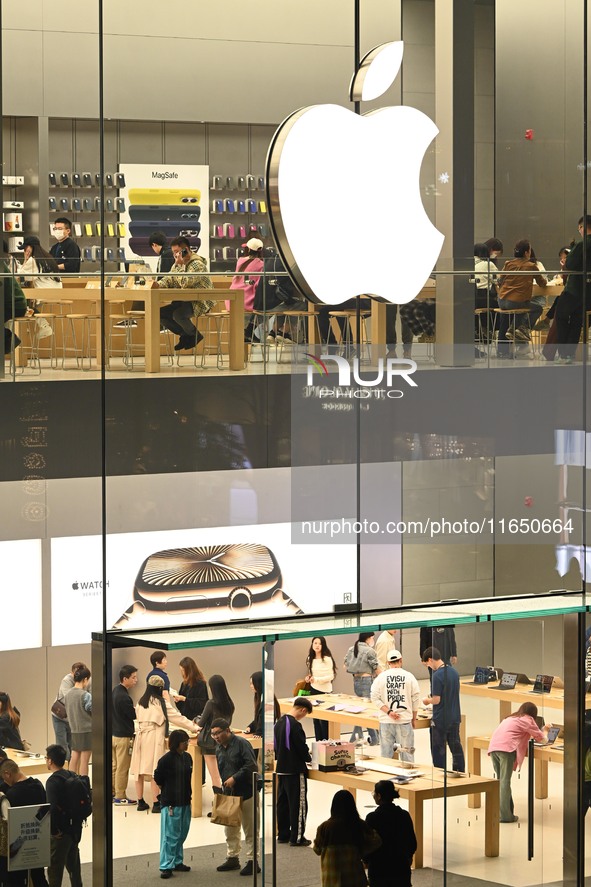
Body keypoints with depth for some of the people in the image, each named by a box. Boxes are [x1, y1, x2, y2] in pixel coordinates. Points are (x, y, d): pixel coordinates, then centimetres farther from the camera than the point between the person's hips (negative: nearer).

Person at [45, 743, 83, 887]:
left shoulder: (53, 782, -21)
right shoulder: (71, 776, 4)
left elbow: (53, 809, -30)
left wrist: (54, 830, -19)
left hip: (60, 833, -8)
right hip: (75, 828, 8)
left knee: (55, 867, 1)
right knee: (73, 863, 20)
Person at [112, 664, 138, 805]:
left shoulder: (115, 691, 7)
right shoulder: (124, 697, -23)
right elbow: (134, 715, -16)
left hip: (114, 734, 9)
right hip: (123, 736, -9)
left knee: (114, 766, 17)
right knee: (122, 768, 0)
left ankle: (111, 793, 25)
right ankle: (120, 797, 6)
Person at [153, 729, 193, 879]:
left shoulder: (187, 757, 6)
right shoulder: (166, 759, -15)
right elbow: (158, 779, -8)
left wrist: (187, 795, 12)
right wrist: (167, 792, 3)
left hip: (185, 802, 7)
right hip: (171, 803, -7)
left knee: (182, 833, 14)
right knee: (170, 835, -5)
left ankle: (177, 862, 25)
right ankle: (166, 866, -1)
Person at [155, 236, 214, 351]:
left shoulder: (197, 264, -16)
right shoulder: (177, 264, 14)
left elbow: (185, 283, -27)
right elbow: (168, 280, 7)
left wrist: (180, 265, -21)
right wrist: (158, 284, -14)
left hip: (200, 302, -9)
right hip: (183, 302, 9)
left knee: (178, 314, -33)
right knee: (160, 313, -1)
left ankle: (194, 336, -3)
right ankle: (186, 336, 8)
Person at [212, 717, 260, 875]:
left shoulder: (241, 744, -14)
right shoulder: (219, 748, 9)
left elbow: (251, 766, -21)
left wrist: (235, 778, -22)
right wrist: (224, 783, 5)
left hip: (246, 793, -8)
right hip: (229, 794, 8)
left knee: (250, 829, 0)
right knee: (230, 828, 14)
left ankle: (252, 861, 5)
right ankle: (232, 858, 26)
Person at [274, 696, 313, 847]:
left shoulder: (280, 722, 7)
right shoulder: (295, 725, -20)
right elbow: (302, 748, -18)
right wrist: (308, 758, 1)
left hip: (281, 769, 9)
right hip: (295, 770, -9)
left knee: (282, 802, 14)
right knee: (298, 804, -1)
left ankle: (283, 834, 21)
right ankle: (296, 838, 1)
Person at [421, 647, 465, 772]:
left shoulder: (437, 676, -20)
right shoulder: (453, 671, 4)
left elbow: (436, 700, -20)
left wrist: (427, 700, 1)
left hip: (440, 720, -7)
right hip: (455, 717, 7)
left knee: (438, 750, 4)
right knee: (456, 747, 15)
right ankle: (460, 772, 21)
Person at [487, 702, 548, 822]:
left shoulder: (511, 718, 31)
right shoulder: (528, 720, 11)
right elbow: (541, 739, 17)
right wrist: (545, 730, 37)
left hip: (493, 747, 7)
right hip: (506, 748, -7)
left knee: (501, 780, 13)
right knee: (505, 781, -8)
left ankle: (501, 812, 9)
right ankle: (505, 815, -11)